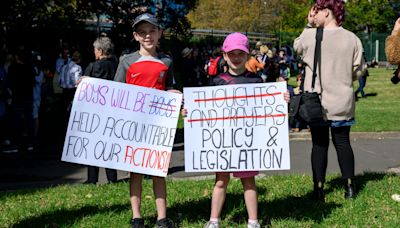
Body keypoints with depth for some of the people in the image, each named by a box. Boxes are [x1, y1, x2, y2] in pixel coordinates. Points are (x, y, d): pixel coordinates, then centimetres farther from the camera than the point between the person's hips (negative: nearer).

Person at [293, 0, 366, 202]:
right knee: (343, 142, 14)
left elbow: (297, 47, 10)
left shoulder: (310, 36, -11)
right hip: (342, 103, 2)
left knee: (319, 144, 6)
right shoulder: (352, 39, -3)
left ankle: (319, 190, 10)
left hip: (317, 102, -2)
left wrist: (309, 25, 12)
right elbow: (358, 71, 0)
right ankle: (349, 187, 19)